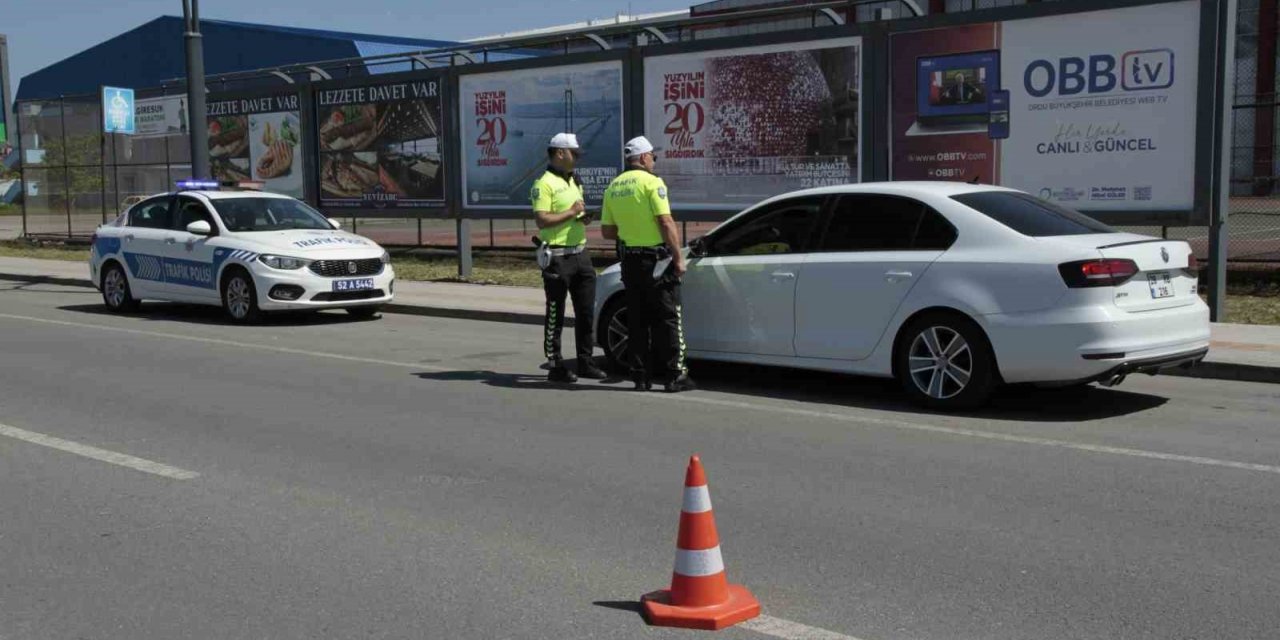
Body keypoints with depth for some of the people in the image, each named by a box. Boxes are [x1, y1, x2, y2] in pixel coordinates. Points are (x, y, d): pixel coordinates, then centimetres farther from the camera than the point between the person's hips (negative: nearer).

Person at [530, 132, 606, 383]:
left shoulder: (575, 181, 18)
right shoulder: (544, 183, -10)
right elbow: (541, 220, -19)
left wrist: (584, 218, 6)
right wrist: (571, 213, -17)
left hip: (580, 253, 8)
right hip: (557, 256, -8)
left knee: (586, 311, 10)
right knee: (556, 314, 0)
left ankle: (585, 362, 19)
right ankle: (555, 366, 6)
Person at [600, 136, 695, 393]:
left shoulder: (613, 187, 9)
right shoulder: (651, 182, -10)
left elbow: (607, 231, 11)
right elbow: (666, 222, -17)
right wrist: (678, 257, -13)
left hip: (630, 261, 6)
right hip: (656, 258, -6)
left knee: (637, 321, 10)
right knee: (668, 319, -1)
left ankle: (641, 376, 11)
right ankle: (675, 376, -1)